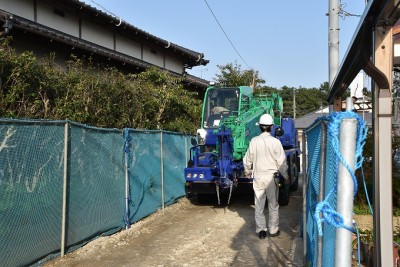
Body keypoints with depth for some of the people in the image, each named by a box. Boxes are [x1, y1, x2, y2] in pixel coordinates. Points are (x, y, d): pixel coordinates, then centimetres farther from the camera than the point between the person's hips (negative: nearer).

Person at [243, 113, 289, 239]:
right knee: (273, 205, 11)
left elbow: (247, 160, 4)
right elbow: (281, 162, -7)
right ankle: (273, 230, 17)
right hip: (271, 177, -2)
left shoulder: (254, 141, -4)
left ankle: (261, 230, 15)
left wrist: (247, 172, 22)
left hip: (258, 177, 2)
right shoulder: (275, 142, -11)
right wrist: (285, 176, 7)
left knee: (259, 205, 10)